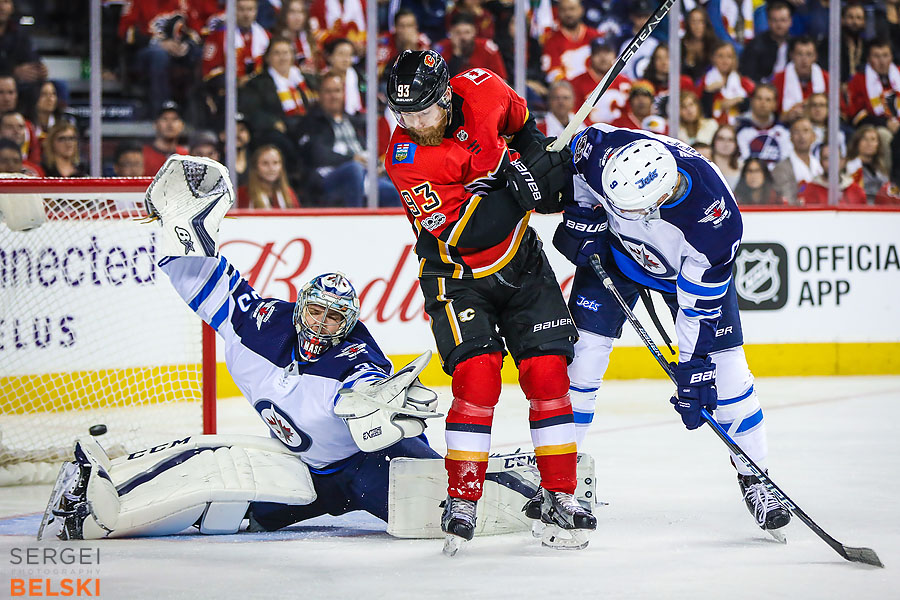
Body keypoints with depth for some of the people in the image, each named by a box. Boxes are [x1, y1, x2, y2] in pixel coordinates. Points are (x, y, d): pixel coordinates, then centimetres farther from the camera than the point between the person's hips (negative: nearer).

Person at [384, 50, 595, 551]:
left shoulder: (480, 91, -12)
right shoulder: (405, 159, -23)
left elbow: (517, 118, 15)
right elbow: (462, 234, -30)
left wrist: (537, 151, 5)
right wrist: (519, 184, -35)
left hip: (521, 259, 4)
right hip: (458, 276, -4)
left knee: (548, 372, -4)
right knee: (477, 377, -19)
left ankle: (560, 498, 4)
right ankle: (463, 499, -8)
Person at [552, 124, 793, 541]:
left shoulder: (716, 221, -41)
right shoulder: (607, 150, -37)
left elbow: (700, 306, -31)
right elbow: (577, 150, -10)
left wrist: (692, 371, -26)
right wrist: (582, 216, -14)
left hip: (691, 267, -2)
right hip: (615, 248, 2)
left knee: (725, 368, -5)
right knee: (584, 348, -9)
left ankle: (753, 478, 11)